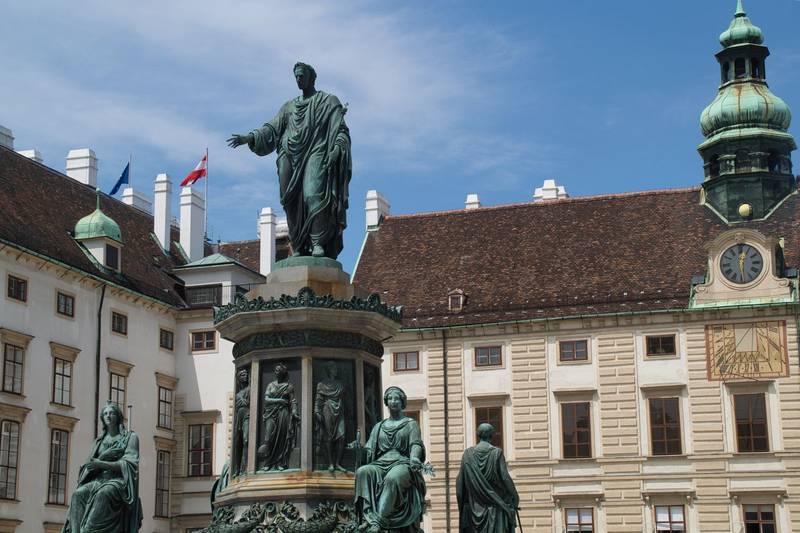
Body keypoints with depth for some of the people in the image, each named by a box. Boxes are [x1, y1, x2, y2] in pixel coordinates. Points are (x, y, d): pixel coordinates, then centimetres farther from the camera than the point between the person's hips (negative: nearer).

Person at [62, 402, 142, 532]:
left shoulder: (130, 437, 7)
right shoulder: (98, 441, 21)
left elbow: (128, 464, -6)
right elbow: (88, 466, 14)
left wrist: (101, 464, -16)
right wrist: (103, 455, -5)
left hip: (119, 480, -4)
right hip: (99, 479, 4)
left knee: (102, 493, -39)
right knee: (78, 494, -29)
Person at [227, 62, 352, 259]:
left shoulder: (329, 101, 11)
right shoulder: (289, 106, 24)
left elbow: (340, 130, 0)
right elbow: (271, 129, 15)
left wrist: (337, 148, -20)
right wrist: (248, 138, -2)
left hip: (316, 155, -5)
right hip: (291, 158, 5)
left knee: (313, 195, -25)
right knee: (294, 204, -5)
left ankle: (318, 243, -30)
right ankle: (299, 250, -6)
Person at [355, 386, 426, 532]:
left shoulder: (411, 424, 15)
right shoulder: (379, 426, 26)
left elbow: (416, 444, -3)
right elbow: (369, 450, 19)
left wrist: (414, 457, -25)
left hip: (402, 464, -3)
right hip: (381, 464, 3)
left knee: (392, 478, -40)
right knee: (362, 472, -32)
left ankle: (378, 521, -49)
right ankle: (369, 516, -48)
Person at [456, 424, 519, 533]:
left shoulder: (468, 454, 1)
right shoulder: (497, 453, -5)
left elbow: (460, 481, -1)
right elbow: (505, 477, -9)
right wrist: (515, 498, 3)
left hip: (475, 506, 2)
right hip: (495, 505, -2)